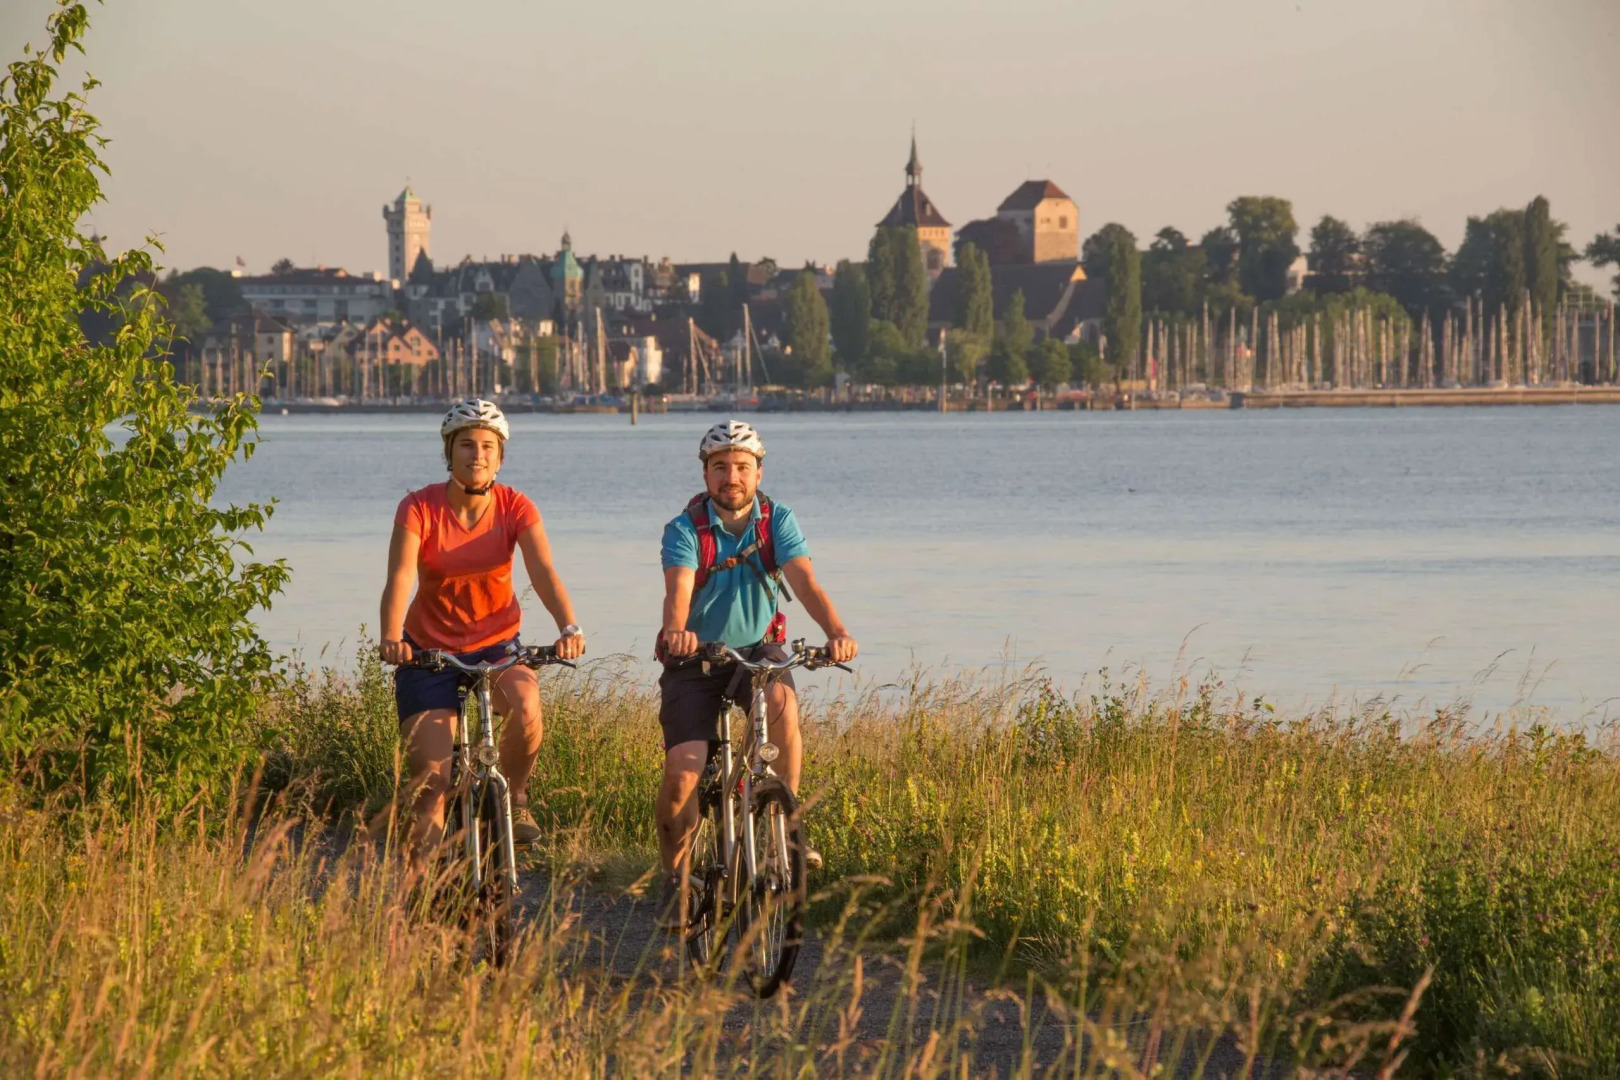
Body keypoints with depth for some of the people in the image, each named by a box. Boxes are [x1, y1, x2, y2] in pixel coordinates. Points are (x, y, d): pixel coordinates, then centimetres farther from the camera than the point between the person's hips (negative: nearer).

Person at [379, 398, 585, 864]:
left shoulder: (515, 508, -9)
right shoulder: (420, 509, -14)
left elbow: (543, 572, -22)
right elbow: (400, 578, -26)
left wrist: (569, 627, -41)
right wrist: (392, 638, -46)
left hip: (497, 645, 1)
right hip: (430, 650, -1)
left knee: (525, 704, -32)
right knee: (431, 777, -10)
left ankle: (514, 798, -6)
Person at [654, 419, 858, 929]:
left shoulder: (777, 522, -8)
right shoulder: (685, 530, -14)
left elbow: (804, 581, -22)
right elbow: (679, 588, -31)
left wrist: (836, 631, -41)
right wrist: (675, 631, -55)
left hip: (758, 648, 1)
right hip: (695, 658, -1)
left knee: (782, 703, -34)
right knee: (682, 770, -15)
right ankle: (674, 877, 7)